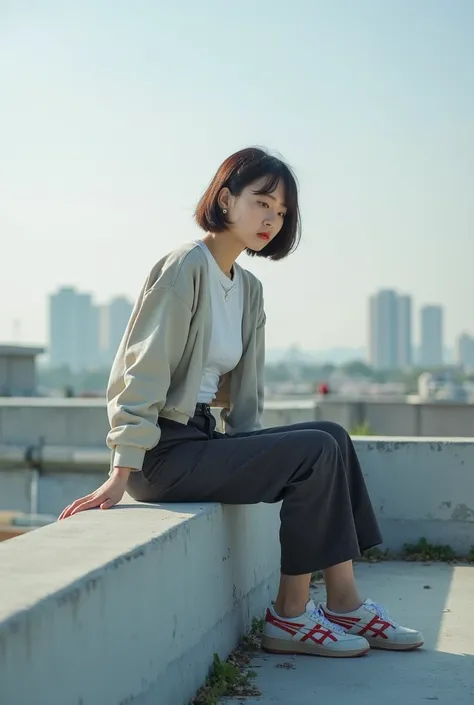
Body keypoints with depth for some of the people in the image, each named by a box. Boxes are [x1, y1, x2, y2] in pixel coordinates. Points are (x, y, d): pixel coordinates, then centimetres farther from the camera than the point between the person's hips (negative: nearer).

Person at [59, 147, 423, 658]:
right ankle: (290, 617, -6)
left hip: (202, 438, 9)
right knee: (315, 452, -16)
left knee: (333, 438, 1)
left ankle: (346, 606, 1)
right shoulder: (186, 268, -12)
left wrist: (247, 452, 6)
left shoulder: (249, 288, 15)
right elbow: (141, 372, -17)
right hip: (163, 452, -9)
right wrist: (122, 473, -20)